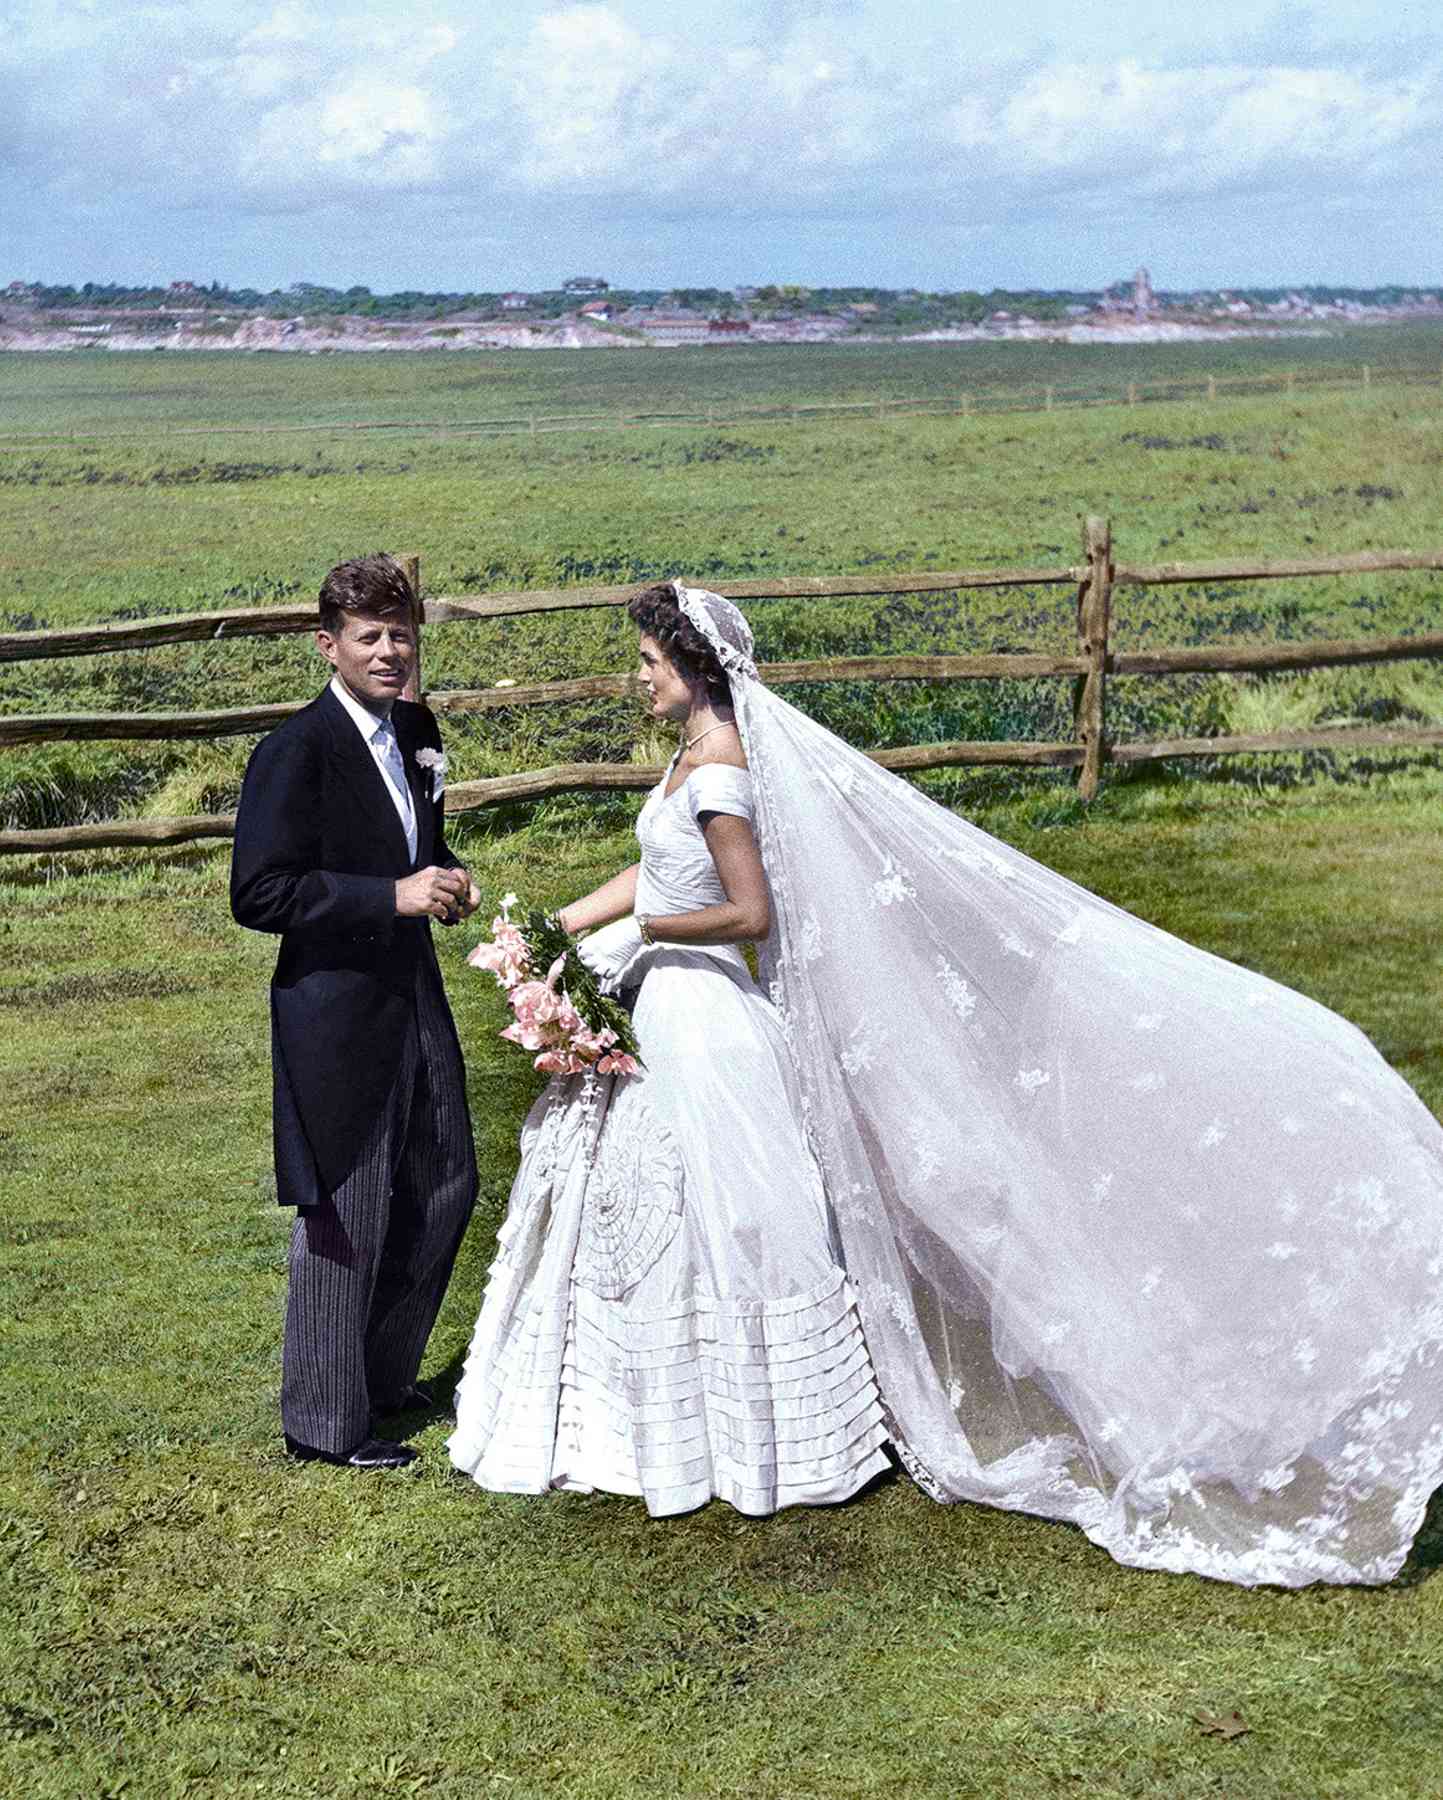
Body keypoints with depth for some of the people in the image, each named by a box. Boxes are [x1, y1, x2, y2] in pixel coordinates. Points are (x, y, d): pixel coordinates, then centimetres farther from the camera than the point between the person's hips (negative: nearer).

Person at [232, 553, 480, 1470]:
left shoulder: (416, 729, 7)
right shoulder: (298, 749, -17)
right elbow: (258, 893, -21)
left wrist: (446, 879, -1)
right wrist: (395, 895, -25)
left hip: (414, 994, 8)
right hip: (337, 1009, -8)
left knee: (446, 1186, 18)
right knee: (346, 1219, 3)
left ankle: (382, 1372, 38)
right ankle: (325, 1419, 21)